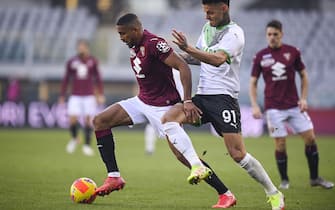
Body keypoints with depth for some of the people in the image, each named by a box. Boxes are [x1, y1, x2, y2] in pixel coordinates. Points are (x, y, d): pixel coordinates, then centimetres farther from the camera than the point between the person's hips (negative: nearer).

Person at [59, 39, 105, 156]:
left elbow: (97, 78, 10)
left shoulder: (93, 61, 3)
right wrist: (62, 96, 8)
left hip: (89, 96, 0)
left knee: (88, 120, -4)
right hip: (75, 96, 0)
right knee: (73, 119, -10)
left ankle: (87, 145, 7)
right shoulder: (71, 62, 2)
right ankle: (74, 139, 18)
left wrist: (100, 94, 4)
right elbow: (66, 79, 9)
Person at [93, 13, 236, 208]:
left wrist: (187, 101, -32)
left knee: (182, 154, -14)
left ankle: (225, 193, -6)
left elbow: (183, 67, -27)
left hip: (163, 107, -9)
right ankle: (114, 177, -1)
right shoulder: (134, 46, 6)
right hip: (142, 101, 9)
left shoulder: (155, 44, -22)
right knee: (100, 121, -1)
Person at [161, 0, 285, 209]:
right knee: (169, 118, -18)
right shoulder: (207, 28, 15)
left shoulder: (234, 33, -10)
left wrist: (187, 48, -37)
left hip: (224, 97, -7)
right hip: (202, 95, 7)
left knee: (238, 154, -10)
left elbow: (218, 59, -28)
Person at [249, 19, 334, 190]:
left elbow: (303, 75, 10)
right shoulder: (260, 56, -1)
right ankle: (284, 180, 12)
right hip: (274, 108, -2)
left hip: (294, 105, 2)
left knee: (310, 138, -1)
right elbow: (253, 82, 4)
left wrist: (303, 98, 0)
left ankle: (315, 178, 12)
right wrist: (254, 106, -6)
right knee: (280, 144, -4)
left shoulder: (292, 52, 1)